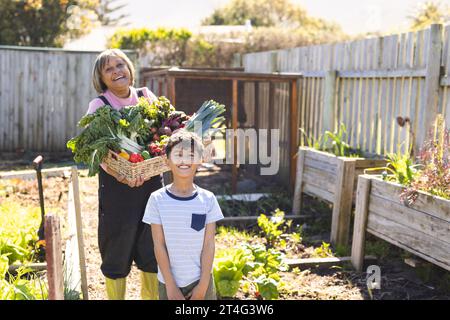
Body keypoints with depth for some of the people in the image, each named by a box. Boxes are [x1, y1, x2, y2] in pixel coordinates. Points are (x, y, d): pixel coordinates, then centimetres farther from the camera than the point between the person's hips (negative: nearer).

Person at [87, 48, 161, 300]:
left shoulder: (146, 96, 5)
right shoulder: (99, 106, -6)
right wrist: (120, 173, -34)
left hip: (152, 182, 4)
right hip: (117, 185, -3)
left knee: (153, 246, 13)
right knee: (118, 250, 6)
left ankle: (152, 294, 31)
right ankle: (115, 295, 24)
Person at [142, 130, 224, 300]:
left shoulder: (208, 199, -6)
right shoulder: (157, 199, -8)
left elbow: (209, 245, -4)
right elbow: (159, 245, -7)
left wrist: (203, 285, -7)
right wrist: (171, 286, -9)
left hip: (200, 281, 1)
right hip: (169, 282, 0)